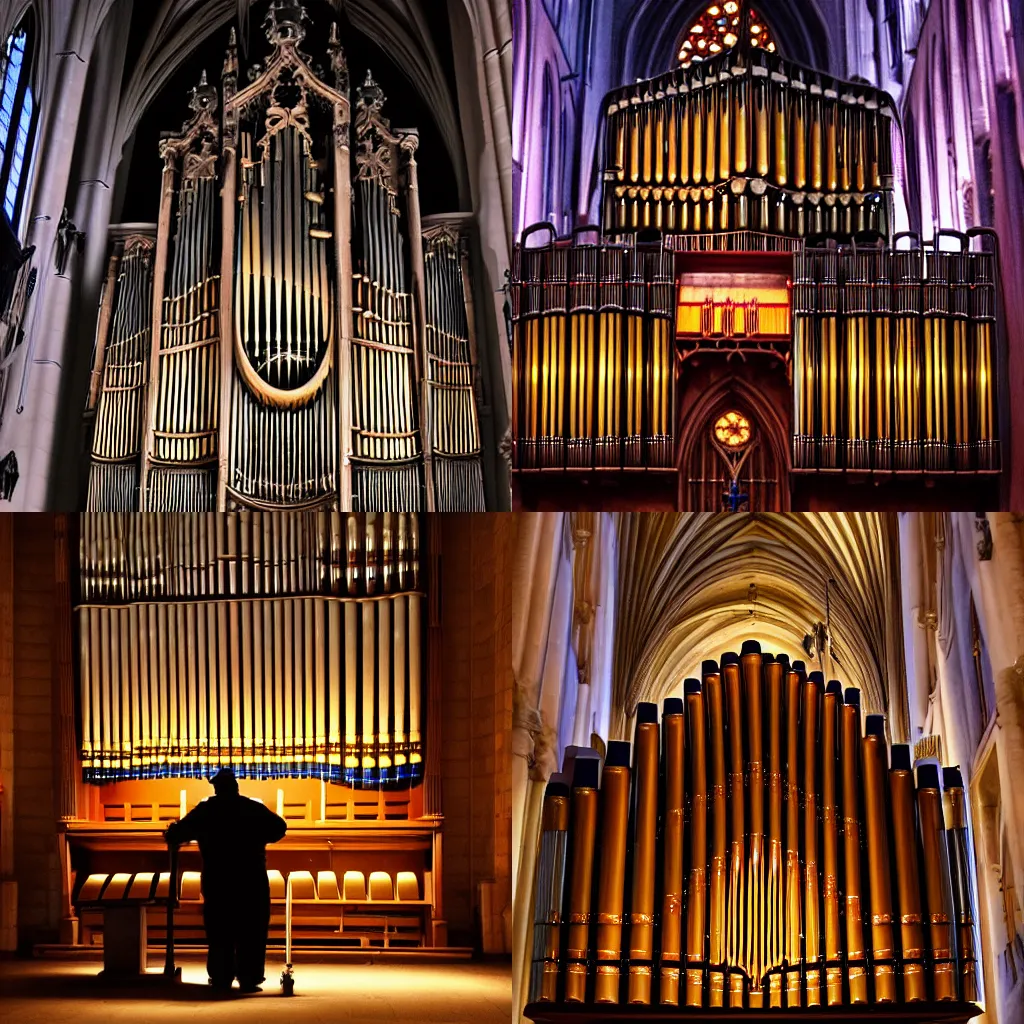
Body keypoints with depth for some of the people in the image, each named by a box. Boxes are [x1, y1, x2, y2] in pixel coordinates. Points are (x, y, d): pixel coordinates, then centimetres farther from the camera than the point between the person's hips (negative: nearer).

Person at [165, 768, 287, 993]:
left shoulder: (205, 810, 1)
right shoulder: (253, 808, 1)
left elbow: (177, 834, 0)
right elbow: (278, 827, 2)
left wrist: (172, 832, 22)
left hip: (216, 879, 1)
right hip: (251, 879, -1)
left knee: (219, 932, 7)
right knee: (250, 931, 3)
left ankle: (221, 979, 5)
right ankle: (248, 979, -2)